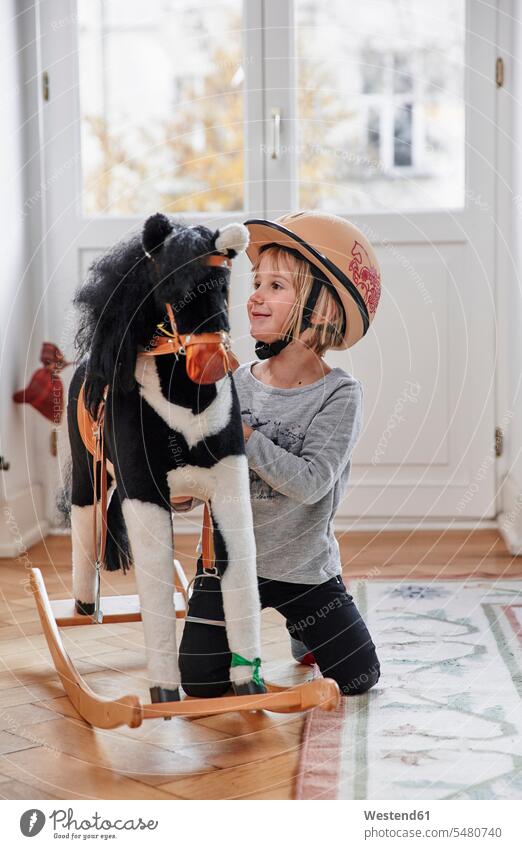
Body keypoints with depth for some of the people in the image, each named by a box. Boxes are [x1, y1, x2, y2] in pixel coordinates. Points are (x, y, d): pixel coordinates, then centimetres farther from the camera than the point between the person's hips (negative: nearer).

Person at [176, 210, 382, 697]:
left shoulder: (339, 394, -15)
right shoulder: (234, 385, -6)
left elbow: (310, 484, -28)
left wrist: (241, 434, -32)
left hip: (305, 567, -1)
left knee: (358, 680, 2)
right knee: (201, 686, -4)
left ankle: (304, 633, 34)